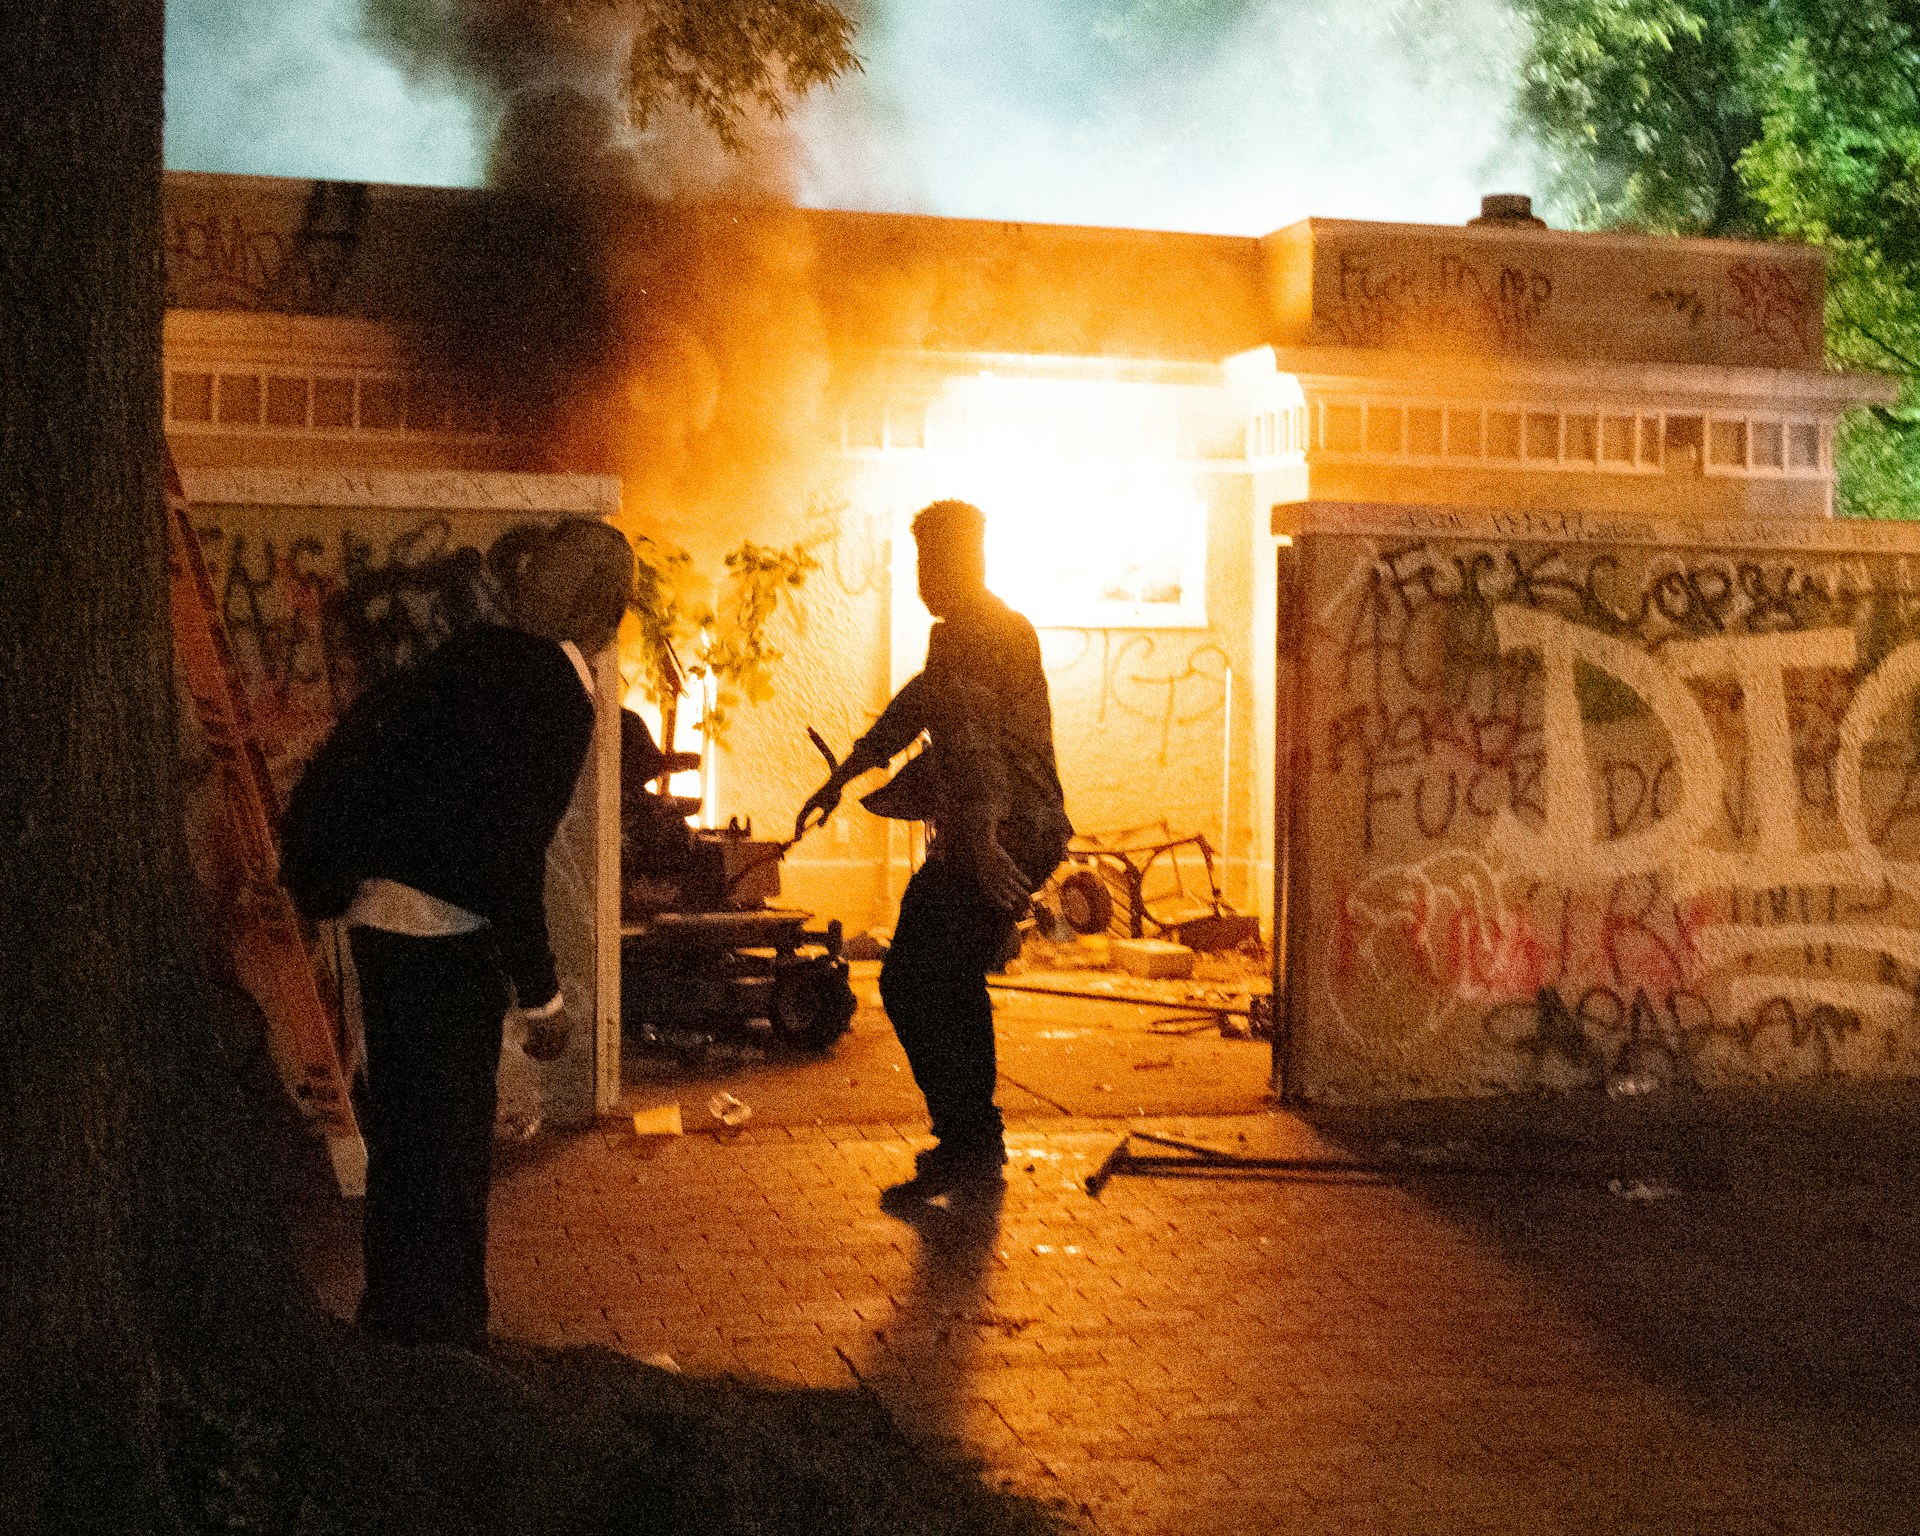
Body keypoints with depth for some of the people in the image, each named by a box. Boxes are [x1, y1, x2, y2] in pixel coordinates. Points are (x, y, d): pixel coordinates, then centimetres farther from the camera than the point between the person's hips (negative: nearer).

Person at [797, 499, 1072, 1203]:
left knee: (911, 986, -6)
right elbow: (914, 709, 27)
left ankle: (965, 1148, -5)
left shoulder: (965, 636, -12)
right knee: (954, 985, 19)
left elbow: (971, 737, -28)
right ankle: (978, 1144, 25)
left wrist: (980, 836, -40)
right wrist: (839, 782, 32)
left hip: (991, 838, -10)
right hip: (1030, 835, 10)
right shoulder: (1009, 629, 21)